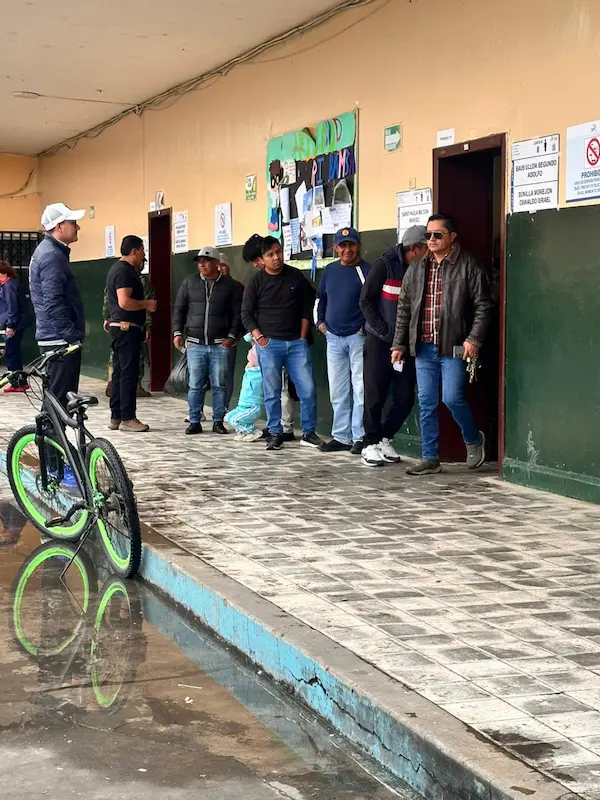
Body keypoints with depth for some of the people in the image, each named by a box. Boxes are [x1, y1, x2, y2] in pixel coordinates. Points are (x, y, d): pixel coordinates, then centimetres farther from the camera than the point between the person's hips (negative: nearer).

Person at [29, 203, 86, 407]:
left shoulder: (47, 251, 17)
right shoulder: (52, 256, -16)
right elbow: (53, 304, -23)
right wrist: (73, 336, -20)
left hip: (53, 338, 11)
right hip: (60, 340, -11)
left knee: (54, 398, 14)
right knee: (61, 397, -8)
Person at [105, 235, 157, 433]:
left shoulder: (117, 269, 18)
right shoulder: (125, 271, -15)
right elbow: (124, 301, -25)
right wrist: (146, 304, -12)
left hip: (118, 328, 11)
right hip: (127, 329, -11)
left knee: (119, 372, 11)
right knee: (129, 373, -8)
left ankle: (116, 417, 14)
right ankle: (127, 419, -7)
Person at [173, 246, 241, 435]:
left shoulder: (229, 285, 4)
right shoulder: (189, 282, 10)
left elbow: (237, 313, 4)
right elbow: (179, 309, 13)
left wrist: (232, 336, -6)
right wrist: (177, 332, 2)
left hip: (220, 345, -1)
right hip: (195, 344, 1)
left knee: (219, 385, 3)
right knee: (195, 385, 2)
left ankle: (218, 421, 11)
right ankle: (194, 421, 9)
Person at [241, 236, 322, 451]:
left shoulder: (296, 276, 5)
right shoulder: (256, 281, 0)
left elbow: (306, 308, 12)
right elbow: (246, 315, 3)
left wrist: (302, 337, 6)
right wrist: (259, 338, -8)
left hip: (296, 342, 2)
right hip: (269, 344, -2)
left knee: (308, 389, -3)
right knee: (272, 393, 0)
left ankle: (308, 433, 10)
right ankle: (276, 435, 9)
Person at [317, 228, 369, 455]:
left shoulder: (367, 270, -6)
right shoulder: (330, 271, 12)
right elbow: (322, 298, 25)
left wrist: (368, 326, -12)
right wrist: (320, 321, 15)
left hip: (358, 337, -6)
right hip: (334, 338, 6)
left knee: (360, 389, -5)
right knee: (337, 391, 10)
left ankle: (360, 437, 0)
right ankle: (341, 437, 18)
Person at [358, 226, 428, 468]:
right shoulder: (385, 265, -8)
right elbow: (366, 300, -6)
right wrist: (384, 331, -11)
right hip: (380, 341, -4)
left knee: (405, 397, 3)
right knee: (375, 395, 1)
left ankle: (385, 438, 21)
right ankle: (371, 444, 12)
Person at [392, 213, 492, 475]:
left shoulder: (468, 266, -2)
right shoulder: (416, 269, 13)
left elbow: (483, 306, -4)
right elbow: (404, 309, 16)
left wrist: (474, 339, -13)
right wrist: (399, 344, 12)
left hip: (453, 347, -5)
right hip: (423, 348, 5)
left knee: (452, 398, -11)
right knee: (427, 404, 6)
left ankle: (473, 439, 18)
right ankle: (430, 459, 14)